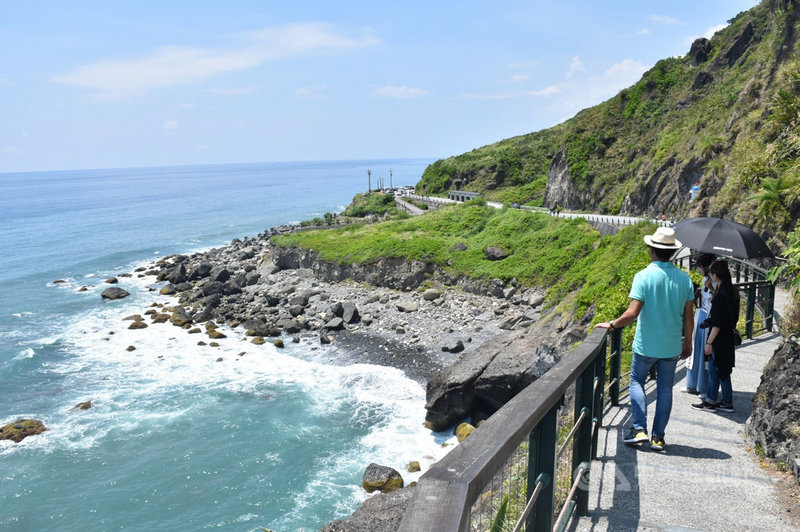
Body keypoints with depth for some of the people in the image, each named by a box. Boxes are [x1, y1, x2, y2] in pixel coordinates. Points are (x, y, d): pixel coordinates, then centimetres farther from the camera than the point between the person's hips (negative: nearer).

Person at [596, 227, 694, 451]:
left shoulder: (644, 276, -15)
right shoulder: (684, 278, -2)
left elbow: (632, 313, -20)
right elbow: (688, 316, 3)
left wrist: (611, 325, -6)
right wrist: (687, 342, 14)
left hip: (646, 344, -3)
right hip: (672, 346, 4)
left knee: (637, 381, 15)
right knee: (665, 389, 13)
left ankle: (639, 429, 7)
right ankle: (658, 436, 17)